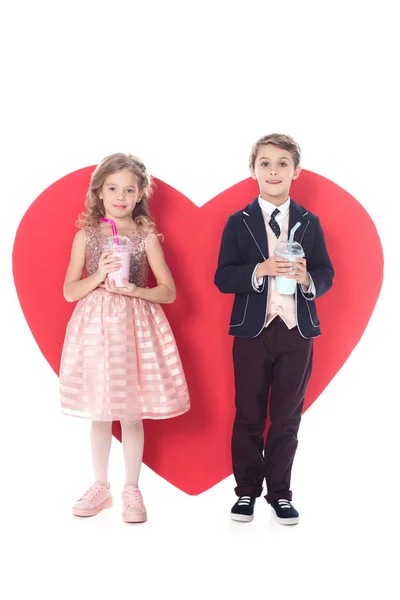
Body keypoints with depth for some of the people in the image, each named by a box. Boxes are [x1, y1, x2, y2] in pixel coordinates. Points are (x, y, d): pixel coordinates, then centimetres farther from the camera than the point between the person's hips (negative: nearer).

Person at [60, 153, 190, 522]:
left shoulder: (146, 236, 0)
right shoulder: (86, 235, 2)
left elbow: (169, 292, -3)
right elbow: (69, 291, 0)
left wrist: (135, 289, -18)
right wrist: (99, 275, -16)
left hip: (135, 326, -1)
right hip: (95, 325, 1)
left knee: (132, 415, 5)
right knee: (99, 415, 11)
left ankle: (131, 489, 21)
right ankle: (101, 486, 28)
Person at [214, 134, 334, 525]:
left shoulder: (309, 223, 6)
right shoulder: (238, 223, 1)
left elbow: (326, 275, 4)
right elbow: (223, 278, -6)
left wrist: (307, 277, -18)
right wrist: (260, 269, -22)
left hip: (297, 333, 1)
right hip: (253, 332, -1)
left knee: (287, 417, 9)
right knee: (249, 416, 8)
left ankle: (279, 493, 21)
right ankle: (247, 490, 22)